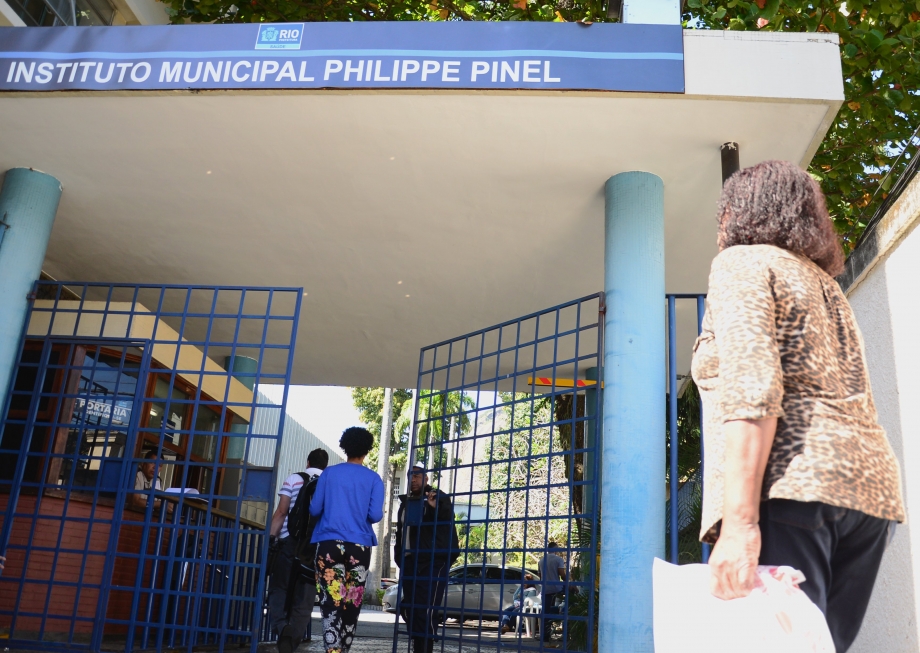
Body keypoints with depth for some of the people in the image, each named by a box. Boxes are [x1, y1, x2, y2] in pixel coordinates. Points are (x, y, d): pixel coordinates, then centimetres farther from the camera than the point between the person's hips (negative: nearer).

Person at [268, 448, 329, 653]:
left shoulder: (293, 479, 5)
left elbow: (281, 512, -3)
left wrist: (271, 537, -1)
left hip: (290, 541, -2)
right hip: (317, 545, 2)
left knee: (280, 589, 6)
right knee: (304, 596, 5)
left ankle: (281, 627, -17)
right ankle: (294, 634, -12)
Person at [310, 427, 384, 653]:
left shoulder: (329, 473, 6)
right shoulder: (373, 479, 4)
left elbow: (314, 509, 4)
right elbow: (375, 515, -4)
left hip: (329, 543, 0)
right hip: (359, 546, 1)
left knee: (331, 603, -6)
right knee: (352, 605, 11)